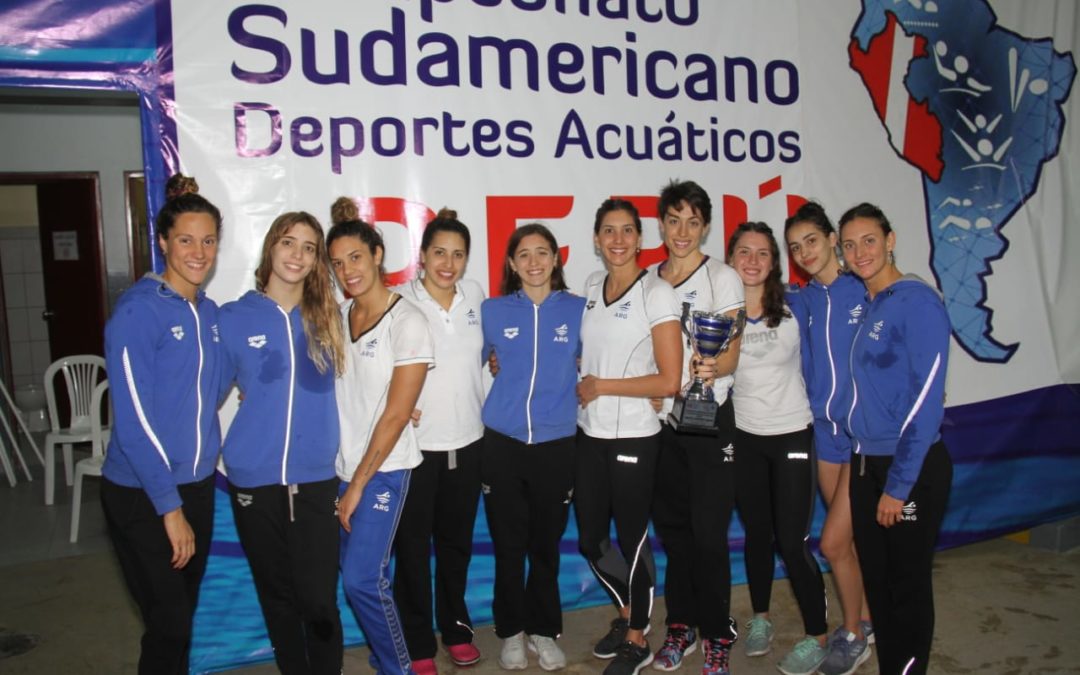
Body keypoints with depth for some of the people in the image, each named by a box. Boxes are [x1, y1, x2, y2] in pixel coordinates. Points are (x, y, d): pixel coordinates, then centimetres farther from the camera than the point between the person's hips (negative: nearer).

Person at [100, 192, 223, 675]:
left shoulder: (208, 311, 6)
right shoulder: (137, 310, -15)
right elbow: (133, 419, -19)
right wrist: (169, 507, -18)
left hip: (196, 485, 6)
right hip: (142, 494, -6)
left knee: (183, 613, 18)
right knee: (168, 622, 1)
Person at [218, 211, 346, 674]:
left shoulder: (326, 318, 5)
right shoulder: (234, 318, 1)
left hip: (316, 480, 0)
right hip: (253, 480, 0)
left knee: (319, 601, -1)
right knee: (277, 597, 13)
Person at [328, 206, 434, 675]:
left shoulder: (407, 322, -12)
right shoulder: (336, 316, 6)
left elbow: (395, 415, -13)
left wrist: (358, 485, -10)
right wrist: (345, 480, 2)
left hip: (383, 470, -5)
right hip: (339, 466, 5)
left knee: (360, 579, -8)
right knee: (357, 574, 10)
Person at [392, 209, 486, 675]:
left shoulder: (475, 295, 4)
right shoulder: (398, 301, -8)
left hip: (467, 440, 4)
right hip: (415, 442, -3)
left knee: (457, 541, 17)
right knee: (413, 546, 6)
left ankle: (456, 627, 36)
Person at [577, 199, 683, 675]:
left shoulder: (658, 292, -11)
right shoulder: (591, 286, 7)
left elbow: (669, 381, -15)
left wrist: (602, 386, -12)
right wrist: (581, 384, 5)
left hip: (633, 437, -6)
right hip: (589, 433, 6)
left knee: (632, 539, 7)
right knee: (590, 539, 14)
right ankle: (627, 611, 41)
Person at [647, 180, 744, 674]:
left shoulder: (722, 278, -4)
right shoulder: (646, 280, 9)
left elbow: (730, 357, -10)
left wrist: (708, 367, -32)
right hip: (659, 420, 4)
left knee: (708, 532, -2)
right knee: (671, 526, 11)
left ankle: (717, 635, 15)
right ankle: (681, 625, 26)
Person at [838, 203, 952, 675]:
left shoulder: (916, 300, -13)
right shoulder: (864, 304, 9)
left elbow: (926, 400, -17)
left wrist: (898, 485, -17)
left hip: (911, 466, -7)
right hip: (865, 462, 7)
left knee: (908, 586, 6)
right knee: (876, 579, 16)